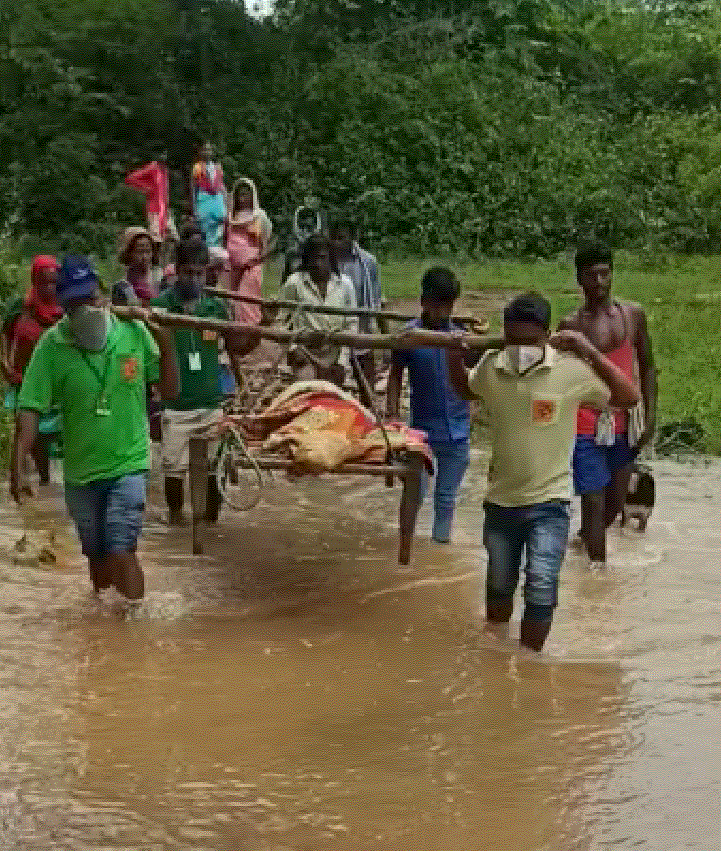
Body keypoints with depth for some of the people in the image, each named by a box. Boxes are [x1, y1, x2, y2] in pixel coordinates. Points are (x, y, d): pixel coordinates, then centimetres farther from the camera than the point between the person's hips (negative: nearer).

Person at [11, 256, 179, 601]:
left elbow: (169, 390, -3)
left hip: (128, 464, -2)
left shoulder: (135, 331, -11)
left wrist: (165, 344, -17)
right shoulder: (52, 344, -14)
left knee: (121, 553, -13)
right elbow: (31, 406, -14)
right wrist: (18, 463, -22)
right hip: (80, 471, 2)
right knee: (97, 556, 18)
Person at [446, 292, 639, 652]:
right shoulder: (490, 367, -7)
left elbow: (629, 398, -20)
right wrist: (454, 358, -4)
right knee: (499, 584, 21)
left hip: (548, 503, -3)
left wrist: (588, 351, -28)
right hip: (501, 500, 4)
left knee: (540, 589, -11)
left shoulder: (571, 369, -17)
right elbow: (464, 389, 16)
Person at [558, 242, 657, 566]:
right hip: (588, 428, -4)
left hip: (626, 425, 4)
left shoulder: (633, 314, 3)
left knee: (616, 502, 16)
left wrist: (650, 415, 3)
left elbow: (647, 366, 10)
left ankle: (583, 540, 43)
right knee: (594, 503, -6)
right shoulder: (571, 324, -5)